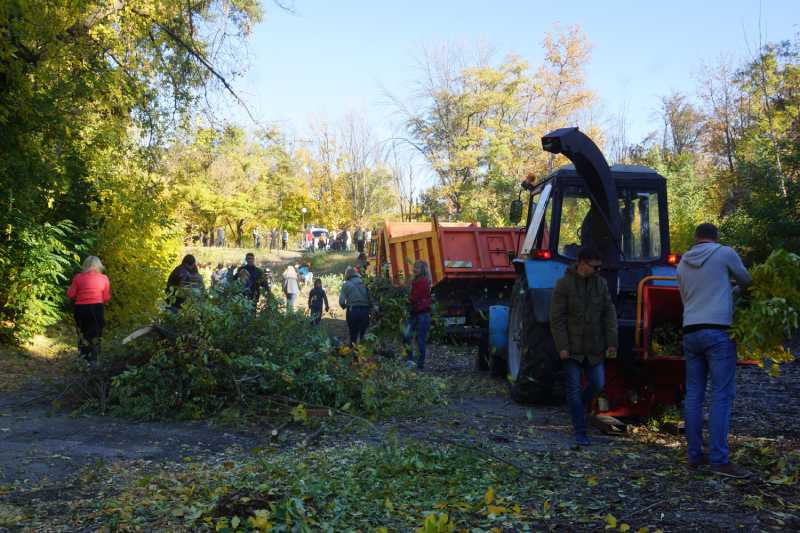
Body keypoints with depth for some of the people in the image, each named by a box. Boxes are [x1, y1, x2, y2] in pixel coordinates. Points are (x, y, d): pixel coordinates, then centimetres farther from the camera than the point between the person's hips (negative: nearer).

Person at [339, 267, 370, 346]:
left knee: (353, 335, 10)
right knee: (363, 335, 11)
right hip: (365, 311, 2)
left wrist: (344, 306, 18)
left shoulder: (346, 284, 2)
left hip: (353, 311, -2)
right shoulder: (364, 283, 9)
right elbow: (370, 297, 3)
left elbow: (341, 301, -3)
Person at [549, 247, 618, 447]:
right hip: (572, 348, -4)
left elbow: (609, 314, 4)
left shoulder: (600, 283, 4)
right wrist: (562, 346, -15)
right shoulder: (564, 284, -9)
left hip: (594, 348, 4)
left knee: (598, 384, 3)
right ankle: (580, 432, 8)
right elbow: (556, 318, -10)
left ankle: (578, 407, 33)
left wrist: (611, 342, -2)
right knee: (574, 389, 0)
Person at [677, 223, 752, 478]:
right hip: (718, 332, -5)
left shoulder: (682, 264, 15)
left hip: (690, 332, 6)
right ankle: (719, 459, -8)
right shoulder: (724, 253, 1)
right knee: (722, 395, -5)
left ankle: (694, 454, 11)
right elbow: (746, 281, 16)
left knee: (693, 395, 8)